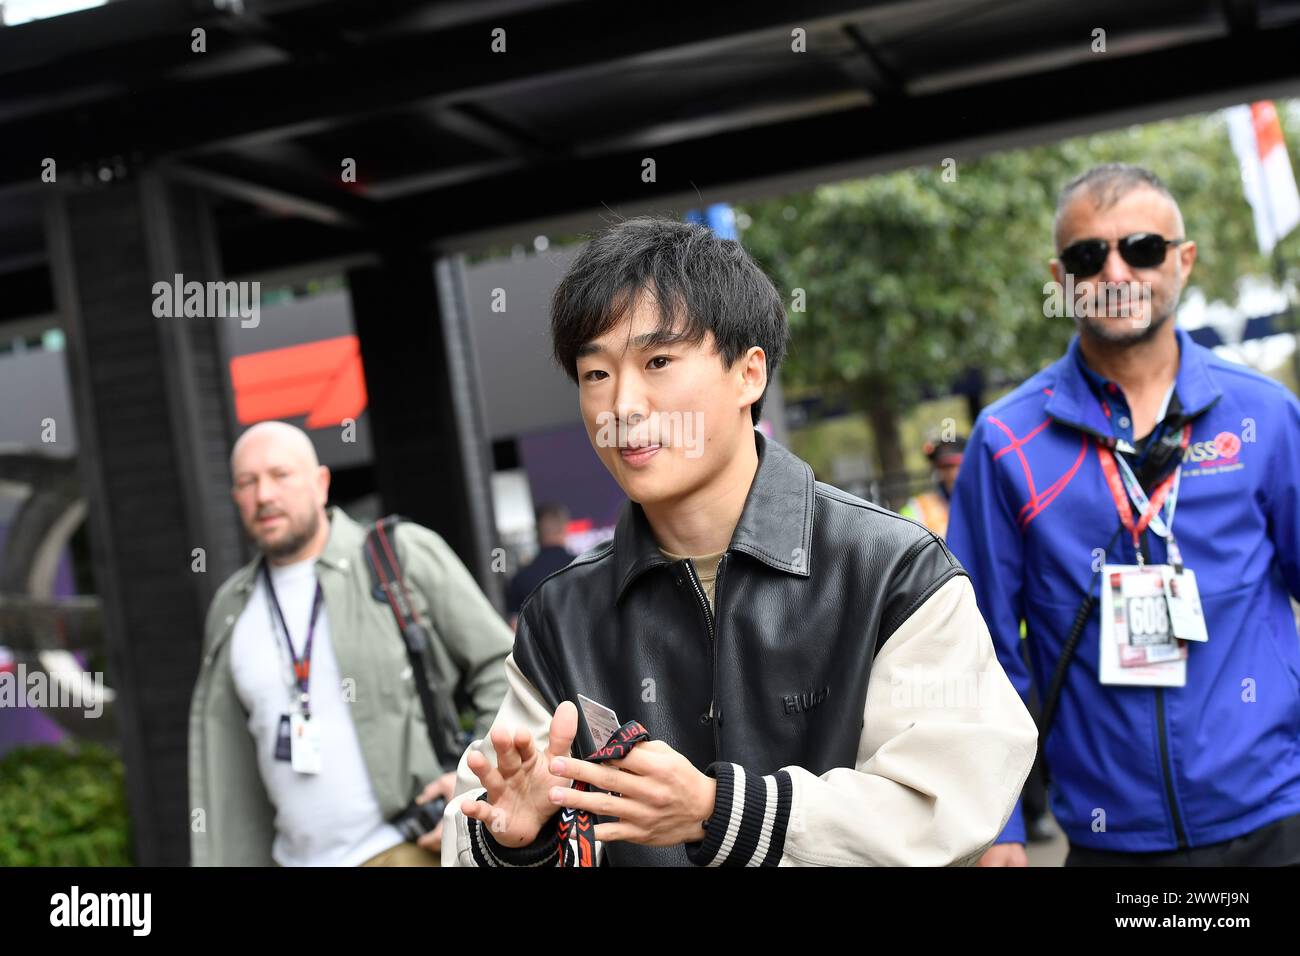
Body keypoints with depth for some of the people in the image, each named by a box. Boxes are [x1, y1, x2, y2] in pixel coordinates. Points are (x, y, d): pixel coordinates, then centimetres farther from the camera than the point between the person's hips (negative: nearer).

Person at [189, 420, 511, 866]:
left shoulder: (406, 556, -3)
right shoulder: (232, 609, 11)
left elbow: (502, 667, -3)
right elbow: (225, 764, 14)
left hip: (412, 848, -5)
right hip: (300, 856, 6)